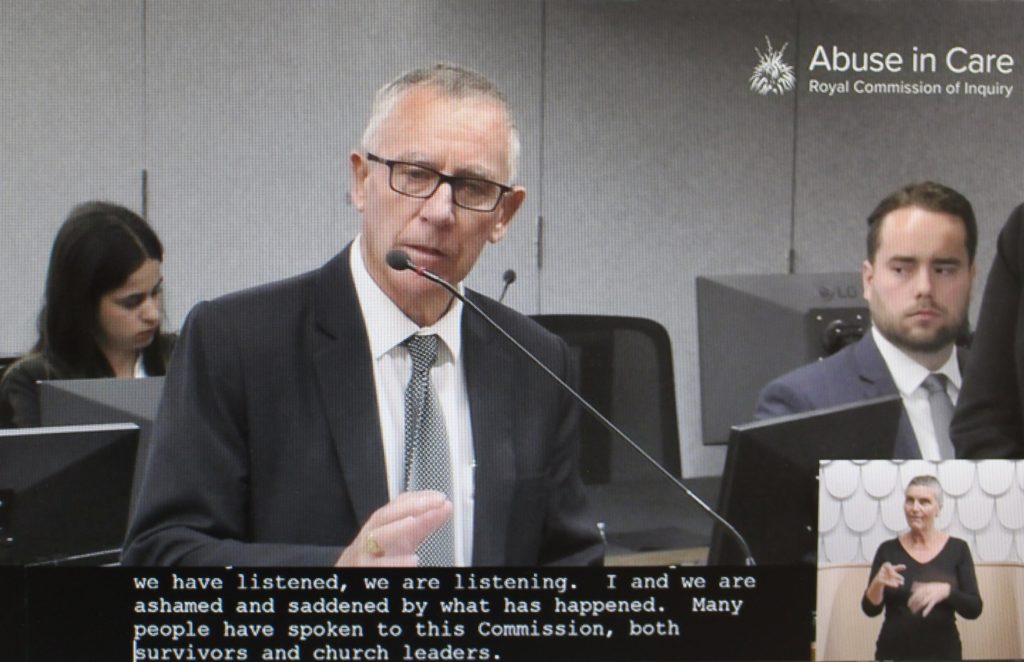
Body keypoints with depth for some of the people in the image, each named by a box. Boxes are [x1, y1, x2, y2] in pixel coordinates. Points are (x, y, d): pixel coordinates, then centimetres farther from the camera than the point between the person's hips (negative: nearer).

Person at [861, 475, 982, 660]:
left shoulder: (957, 549, -2)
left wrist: (946, 591, -25)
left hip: (942, 652, -1)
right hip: (893, 652, 1)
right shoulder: (888, 550, 0)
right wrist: (878, 583, -22)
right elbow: (870, 609, -3)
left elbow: (974, 609, -7)